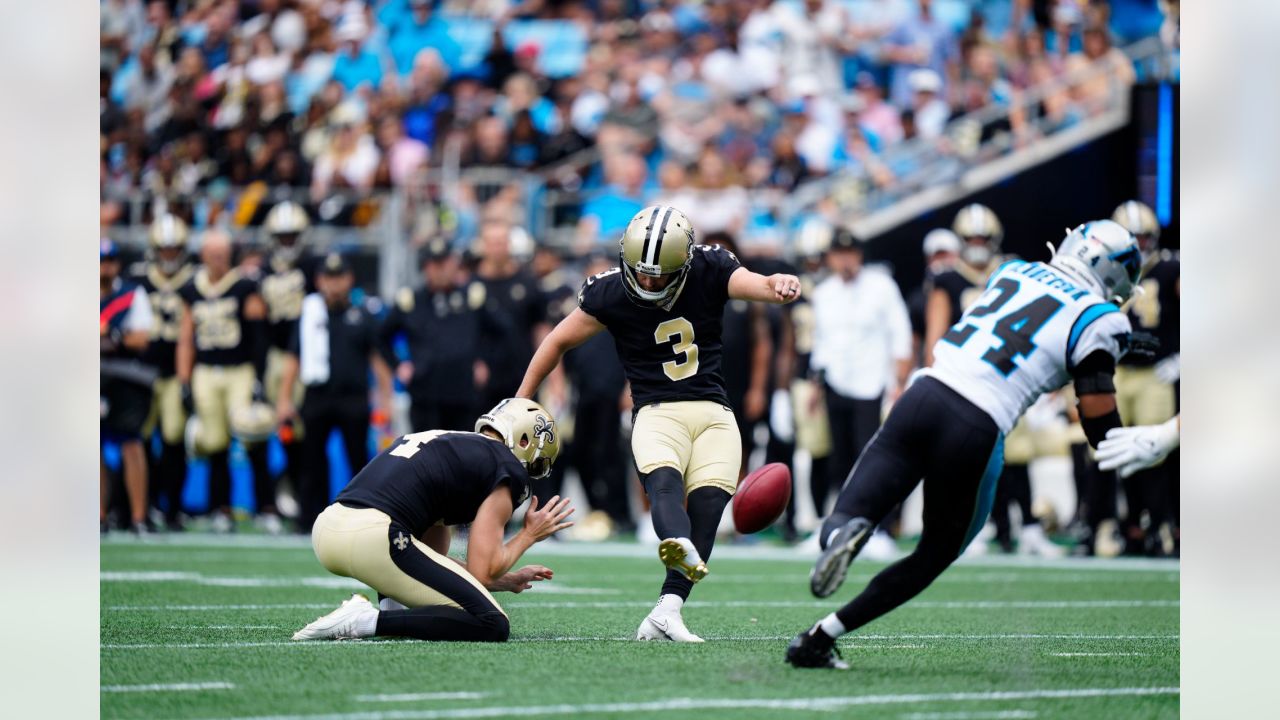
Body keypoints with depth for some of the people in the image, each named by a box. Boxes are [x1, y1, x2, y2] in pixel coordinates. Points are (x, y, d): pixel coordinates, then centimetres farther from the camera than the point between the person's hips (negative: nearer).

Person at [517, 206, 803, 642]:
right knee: (664, 482, -32)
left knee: (707, 505, -16)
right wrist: (518, 405, 13)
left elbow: (758, 285, -16)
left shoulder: (710, 273, 0)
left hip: (714, 413, 3)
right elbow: (559, 342, 8)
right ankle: (681, 550, -64)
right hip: (657, 412, -3)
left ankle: (665, 613, -24)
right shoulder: (610, 295, -3)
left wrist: (781, 285, -42)